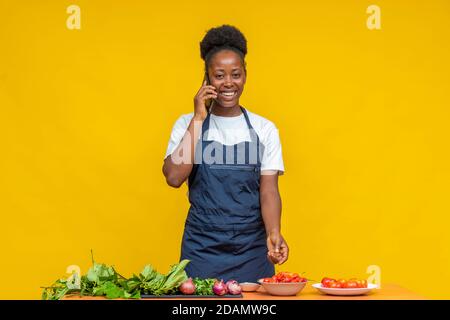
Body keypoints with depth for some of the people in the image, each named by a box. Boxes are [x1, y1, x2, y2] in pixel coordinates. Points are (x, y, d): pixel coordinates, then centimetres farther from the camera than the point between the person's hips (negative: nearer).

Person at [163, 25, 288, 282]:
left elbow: (268, 191, -2)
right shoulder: (187, 124, 4)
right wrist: (198, 119, -10)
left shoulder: (264, 129, 4)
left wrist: (273, 233, -21)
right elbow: (174, 177, -11)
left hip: (252, 251, 1)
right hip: (202, 250, 0)